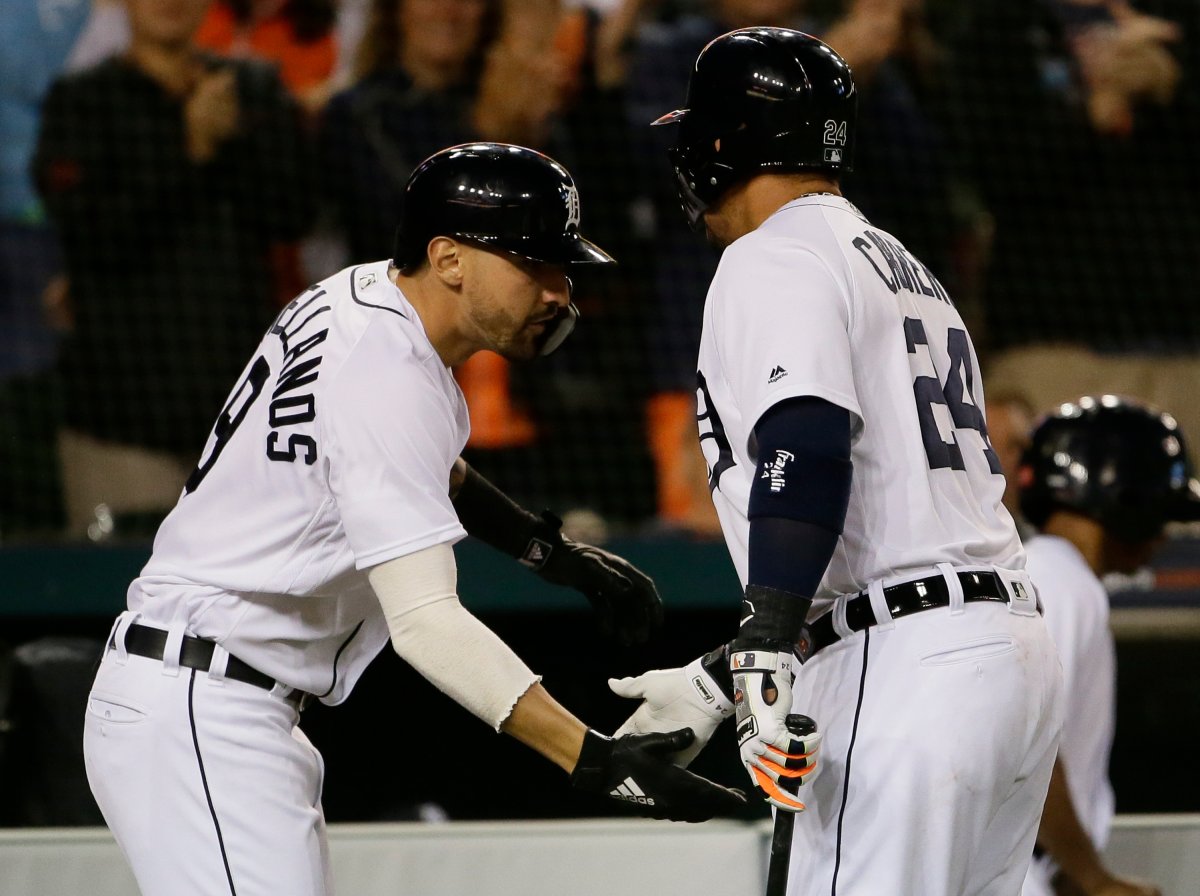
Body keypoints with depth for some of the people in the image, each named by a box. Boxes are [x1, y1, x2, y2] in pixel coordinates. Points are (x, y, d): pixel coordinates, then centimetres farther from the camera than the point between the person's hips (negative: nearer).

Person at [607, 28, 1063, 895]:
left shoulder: (773, 261, -2)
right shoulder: (909, 275, 27)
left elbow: (807, 444, -21)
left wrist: (767, 656, -28)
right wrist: (715, 682, 27)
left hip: (906, 665, -9)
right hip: (1017, 653, 9)